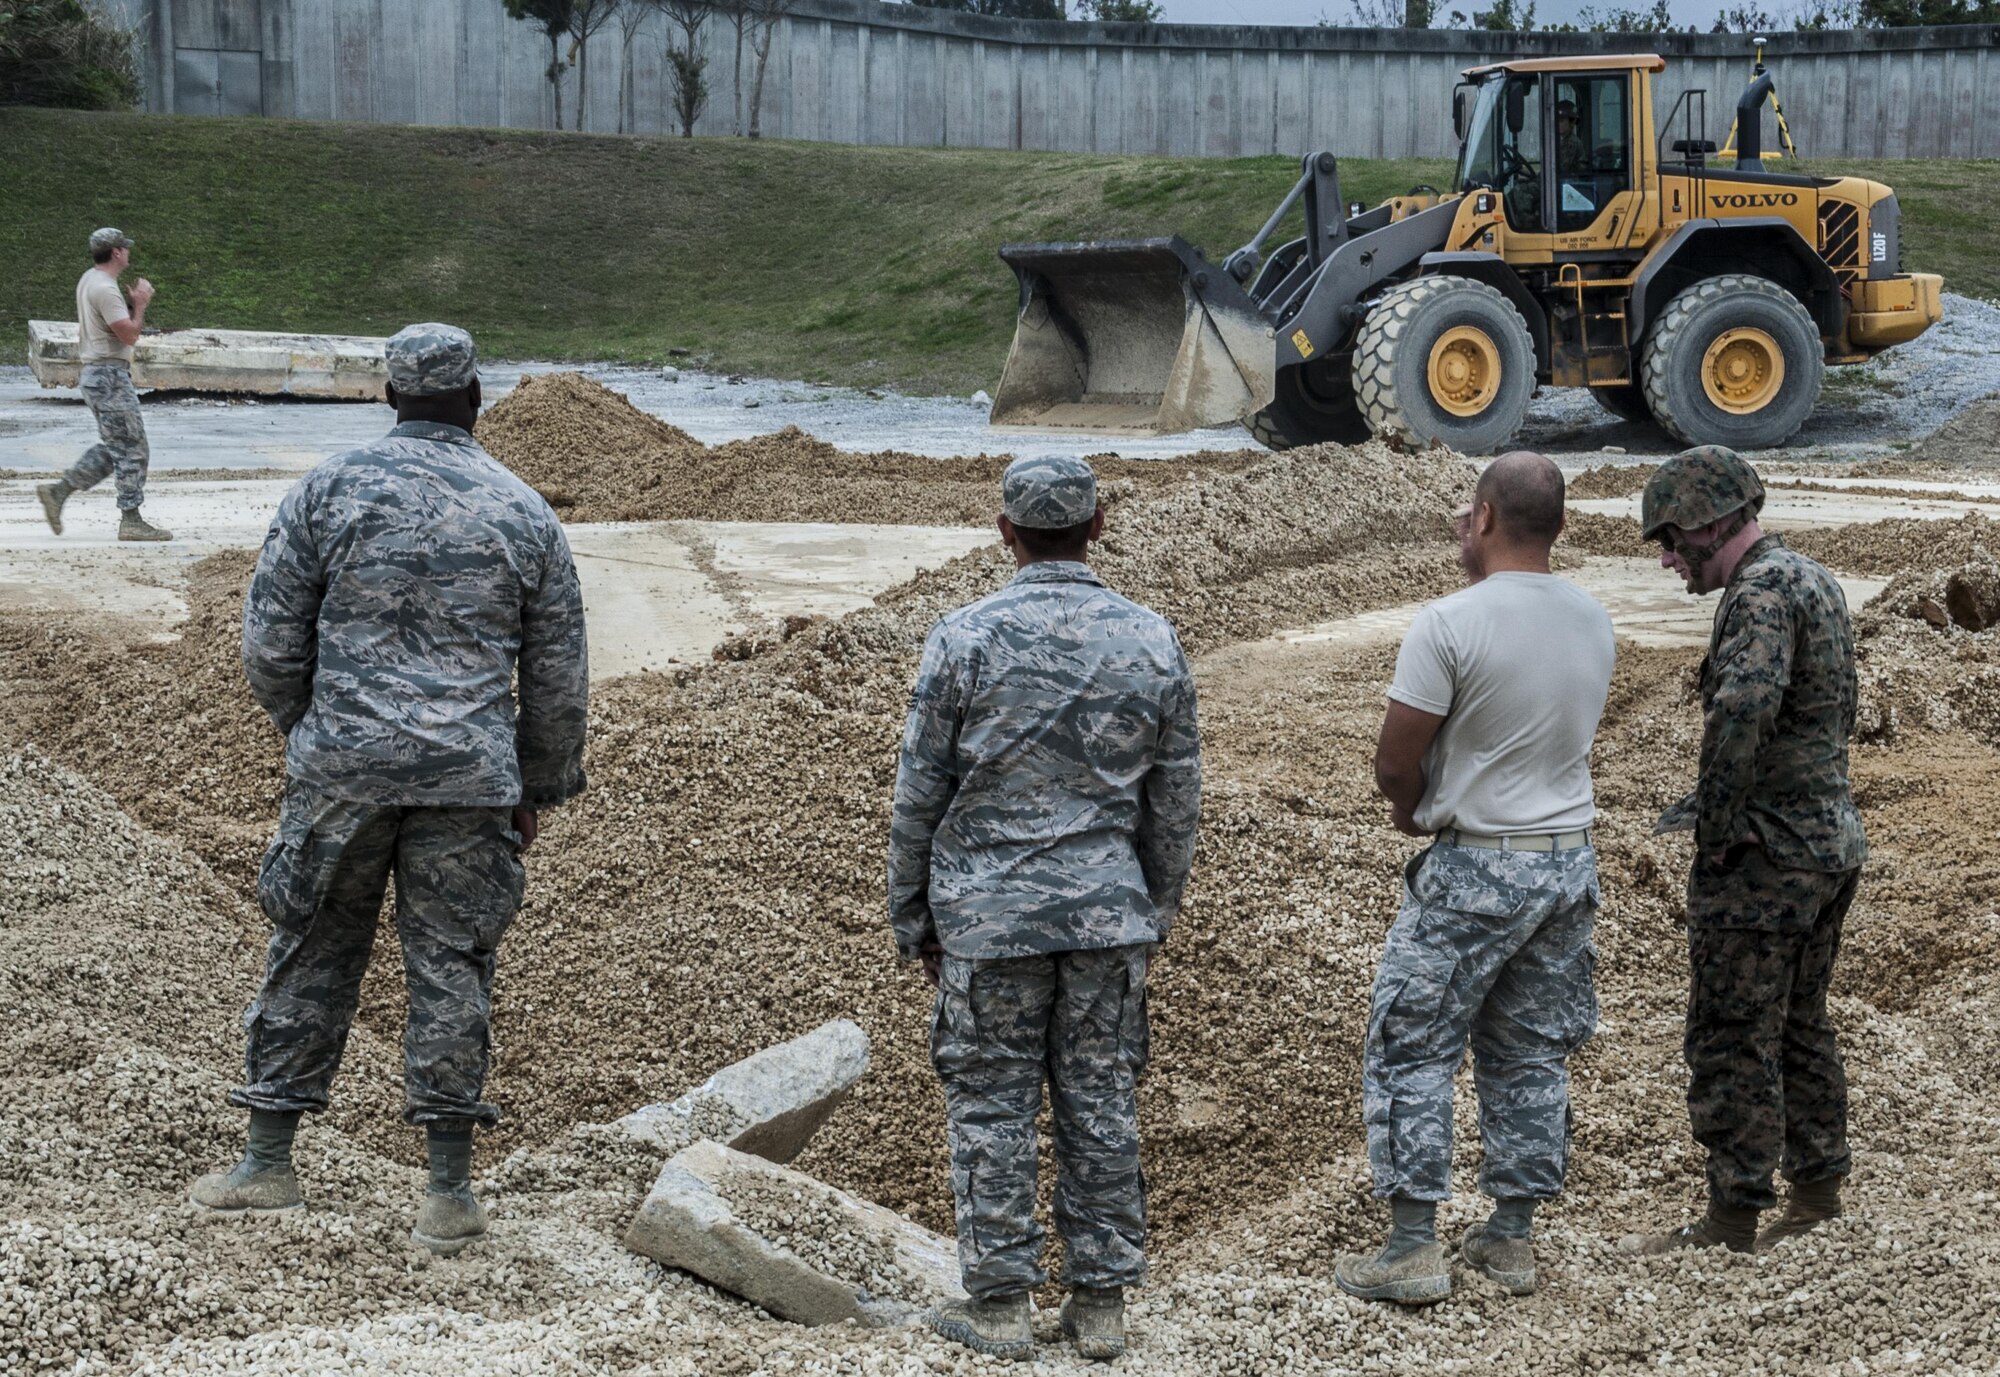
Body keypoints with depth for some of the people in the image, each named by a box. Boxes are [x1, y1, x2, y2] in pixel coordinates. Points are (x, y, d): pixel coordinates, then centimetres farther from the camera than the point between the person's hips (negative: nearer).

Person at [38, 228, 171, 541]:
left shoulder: (89, 279, 14)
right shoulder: (105, 289, -17)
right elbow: (129, 335, -21)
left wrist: (136, 303, 11)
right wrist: (140, 304, -7)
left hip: (93, 374, 10)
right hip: (109, 376, -10)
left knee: (112, 448, 15)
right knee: (132, 449, -6)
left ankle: (58, 491, 13)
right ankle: (131, 520, -4)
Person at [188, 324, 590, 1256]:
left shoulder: (330, 489, 0)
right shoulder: (523, 514, 3)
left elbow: (270, 637, 0)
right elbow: (558, 676, 7)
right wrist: (539, 789, 18)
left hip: (341, 768, 0)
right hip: (469, 780, 0)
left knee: (311, 954, 11)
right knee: (451, 969, 5)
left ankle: (267, 1161, 17)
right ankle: (449, 1192, 7)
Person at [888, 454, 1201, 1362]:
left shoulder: (965, 639, -9)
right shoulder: (1152, 643, -2)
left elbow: (920, 795, -4)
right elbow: (1174, 804, 5)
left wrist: (913, 920, 7)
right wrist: (1153, 916, 17)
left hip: (989, 912, -2)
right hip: (1109, 912, 3)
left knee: (992, 1106, 7)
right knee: (1101, 1105, 9)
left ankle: (999, 1303, 12)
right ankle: (1101, 1303, 16)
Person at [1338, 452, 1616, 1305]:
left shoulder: (1450, 624, -18)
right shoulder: (1593, 622, 4)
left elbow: (1394, 763, -16)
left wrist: (1414, 811, 7)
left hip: (1476, 867, -7)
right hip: (1569, 857, 7)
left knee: (1410, 1050, 3)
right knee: (1531, 1052, 15)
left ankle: (1415, 1248, 3)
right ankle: (1513, 1236, 22)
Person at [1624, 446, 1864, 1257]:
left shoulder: (1762, 590, -18)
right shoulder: (1814, 580, 13)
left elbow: (1744, 706, -36)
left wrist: (1718, 826, -24)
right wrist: (1705, 800, 17)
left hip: (1765, 855, -10)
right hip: (1832, 840, 10)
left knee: (1732, 1043, -1)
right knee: (1801, 1028, 19)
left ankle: (1732, 1222, 5)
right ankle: (1817, 1197, 27)